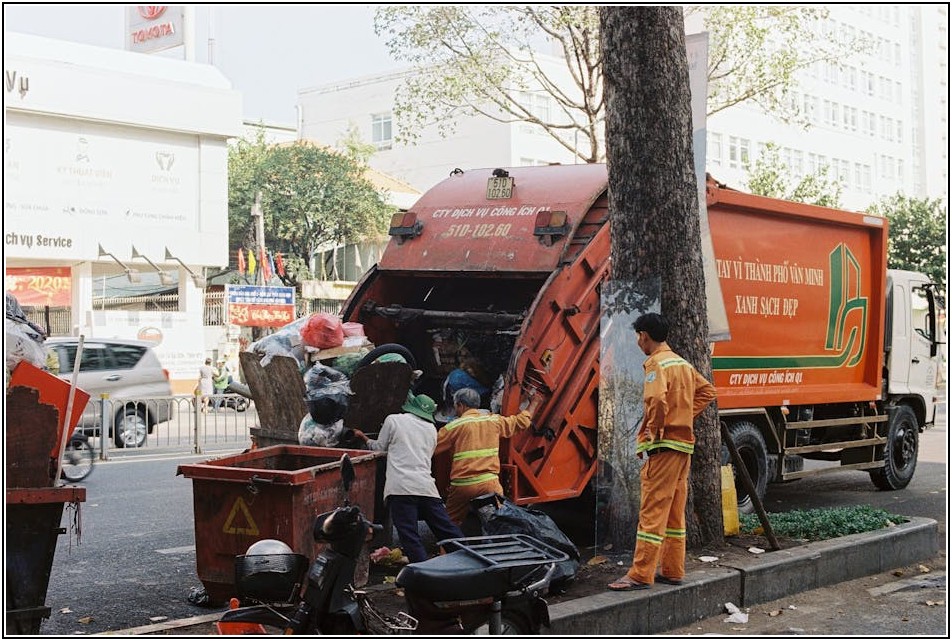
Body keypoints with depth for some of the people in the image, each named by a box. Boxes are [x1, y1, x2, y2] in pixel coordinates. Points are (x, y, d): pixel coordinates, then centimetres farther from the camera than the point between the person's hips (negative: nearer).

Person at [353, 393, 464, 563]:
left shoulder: (393, 420, 9)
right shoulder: (431, 429, 21)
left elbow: (379, 448, 17)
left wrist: (364, 438, 37)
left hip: (401, 487, -4)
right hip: (426, 486, 4)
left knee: (410, 537, -8)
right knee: (447, 530, 7)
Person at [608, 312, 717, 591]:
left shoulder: (656, 364, -12)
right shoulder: (682, 363, 16)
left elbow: (657, 399, -28)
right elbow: (707, 391, 23)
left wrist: (654, 430, -15)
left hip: (663, 445, -9)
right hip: (684, 443, 9)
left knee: (653, 509, -8)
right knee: (674, 512, 14)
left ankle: (640, 575, -6)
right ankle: (672, 571, 19)